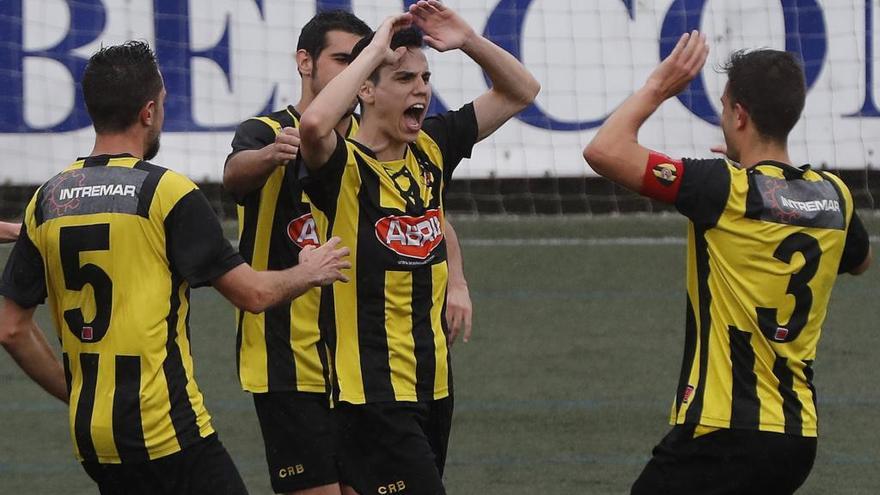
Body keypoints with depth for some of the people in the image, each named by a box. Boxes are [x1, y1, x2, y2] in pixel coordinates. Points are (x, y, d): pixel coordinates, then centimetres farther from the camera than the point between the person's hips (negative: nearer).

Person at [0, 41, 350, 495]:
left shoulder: (46, 201, 6)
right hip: (164, 431, -6)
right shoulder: (167, 193, -9)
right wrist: (310, 273, 15)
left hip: (91, 436, 6)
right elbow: (253, 294, -4)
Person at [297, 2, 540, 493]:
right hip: (373, 391, -7)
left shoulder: (431, 148, 8)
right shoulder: (346, 165, -12)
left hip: (433, 381, 7)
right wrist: (374, 50, -24)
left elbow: (521, 91, 17)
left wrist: (469, 40, 0)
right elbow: (315, 124, -36)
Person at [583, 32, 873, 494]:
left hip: (724, 434, -7)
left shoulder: (727, 189, -14)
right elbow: (860, 261, 31)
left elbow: (603, 150, -17)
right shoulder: (834, 196, 6)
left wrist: (658, 88, -1)